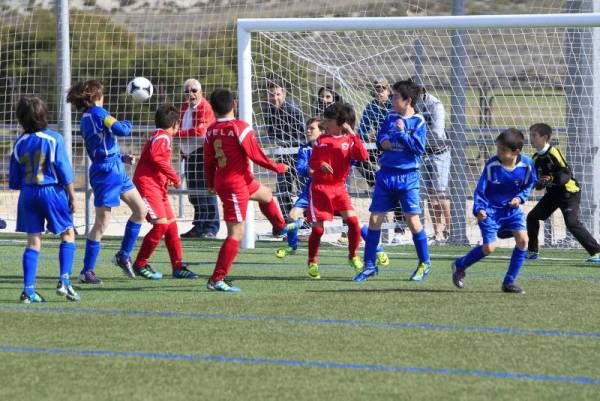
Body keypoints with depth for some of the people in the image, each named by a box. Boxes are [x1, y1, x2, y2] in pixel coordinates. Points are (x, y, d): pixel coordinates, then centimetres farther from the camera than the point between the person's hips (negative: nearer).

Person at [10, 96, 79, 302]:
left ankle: (28, 289, 0)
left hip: (28, 193, 4)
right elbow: (64, 171, -9)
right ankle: (64, 281, -3)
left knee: (33, 242, 6)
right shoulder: (53, 139, -10)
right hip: (52, 191, -4)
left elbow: (14, 179, 7)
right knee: (68, 234, 10)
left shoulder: (20, 143, 2)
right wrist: (72, 196, -1)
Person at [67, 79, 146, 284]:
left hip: (116, 169, 10)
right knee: (102, 222, -6)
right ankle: (87, 271, 0)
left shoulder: (85, 119, 15)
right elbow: (121, 130, -23)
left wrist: (122, 157, 15)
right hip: (106, 172, -10)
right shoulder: (97, 113, -14)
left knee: (141, 209, 14)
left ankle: (123, 255, 21)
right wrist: (127, 124, -1)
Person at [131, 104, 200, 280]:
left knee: (171, 225, 8)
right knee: (161, 224, -16)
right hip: (147, 185, -10)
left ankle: (178, 267, 11)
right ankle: (140, 264, -8)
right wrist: (174, 176, -22)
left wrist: (168, 179, 9)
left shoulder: (163, 137, 19)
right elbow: (155, 157, -27)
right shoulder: (162, 138, -11)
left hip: (158, 187, 10)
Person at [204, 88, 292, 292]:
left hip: (221, 181, 8)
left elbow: (208, 162, 6)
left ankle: (281, 227, 58)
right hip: (237, 185, -8)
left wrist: (211, 183, 23)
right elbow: (256, 155, -15)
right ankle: (217, 279, -8)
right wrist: (278, 167, 1)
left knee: (266, 195, 34)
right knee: (236, 233, -5)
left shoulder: (211, 131, -1)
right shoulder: (241, 128, -19)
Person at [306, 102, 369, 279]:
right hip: (320, 187, 0)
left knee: (353, 221, -12)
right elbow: (312, 163, 4)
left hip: (339, 187, 0)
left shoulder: (349, 140, 1)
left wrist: (353, 135, -21)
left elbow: (363, 156, -16)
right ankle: (312, 263, 12)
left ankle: (353, 256, 8)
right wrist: (320, 165, -19)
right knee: (318, 227, -4)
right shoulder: (321, 140, 3)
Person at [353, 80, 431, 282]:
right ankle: (369, 265, 10)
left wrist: (402, 134, -18)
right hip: (386, 174, 5)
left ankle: (424, 264, 9)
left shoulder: (418, 122, -4)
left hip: (407, 176, -5)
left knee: (413, 220, -6)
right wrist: (383, 141, -18)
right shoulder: (390, 118, 9)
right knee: (375, 219, 3)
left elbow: (419, 148, -12)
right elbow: (381, 139, 3)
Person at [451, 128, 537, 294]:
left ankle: (509, 282, -1)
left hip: (511, 209, 3)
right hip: (490, 210, -3)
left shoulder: (526, 165, -13)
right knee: (489, 247, -12)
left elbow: (529, 185, 8)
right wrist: (478, 209, -29)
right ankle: (460, 265, 17)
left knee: (523, 239, -14)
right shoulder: (491, 165, -20)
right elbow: (480, 189, -14)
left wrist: (520, 197, -11)